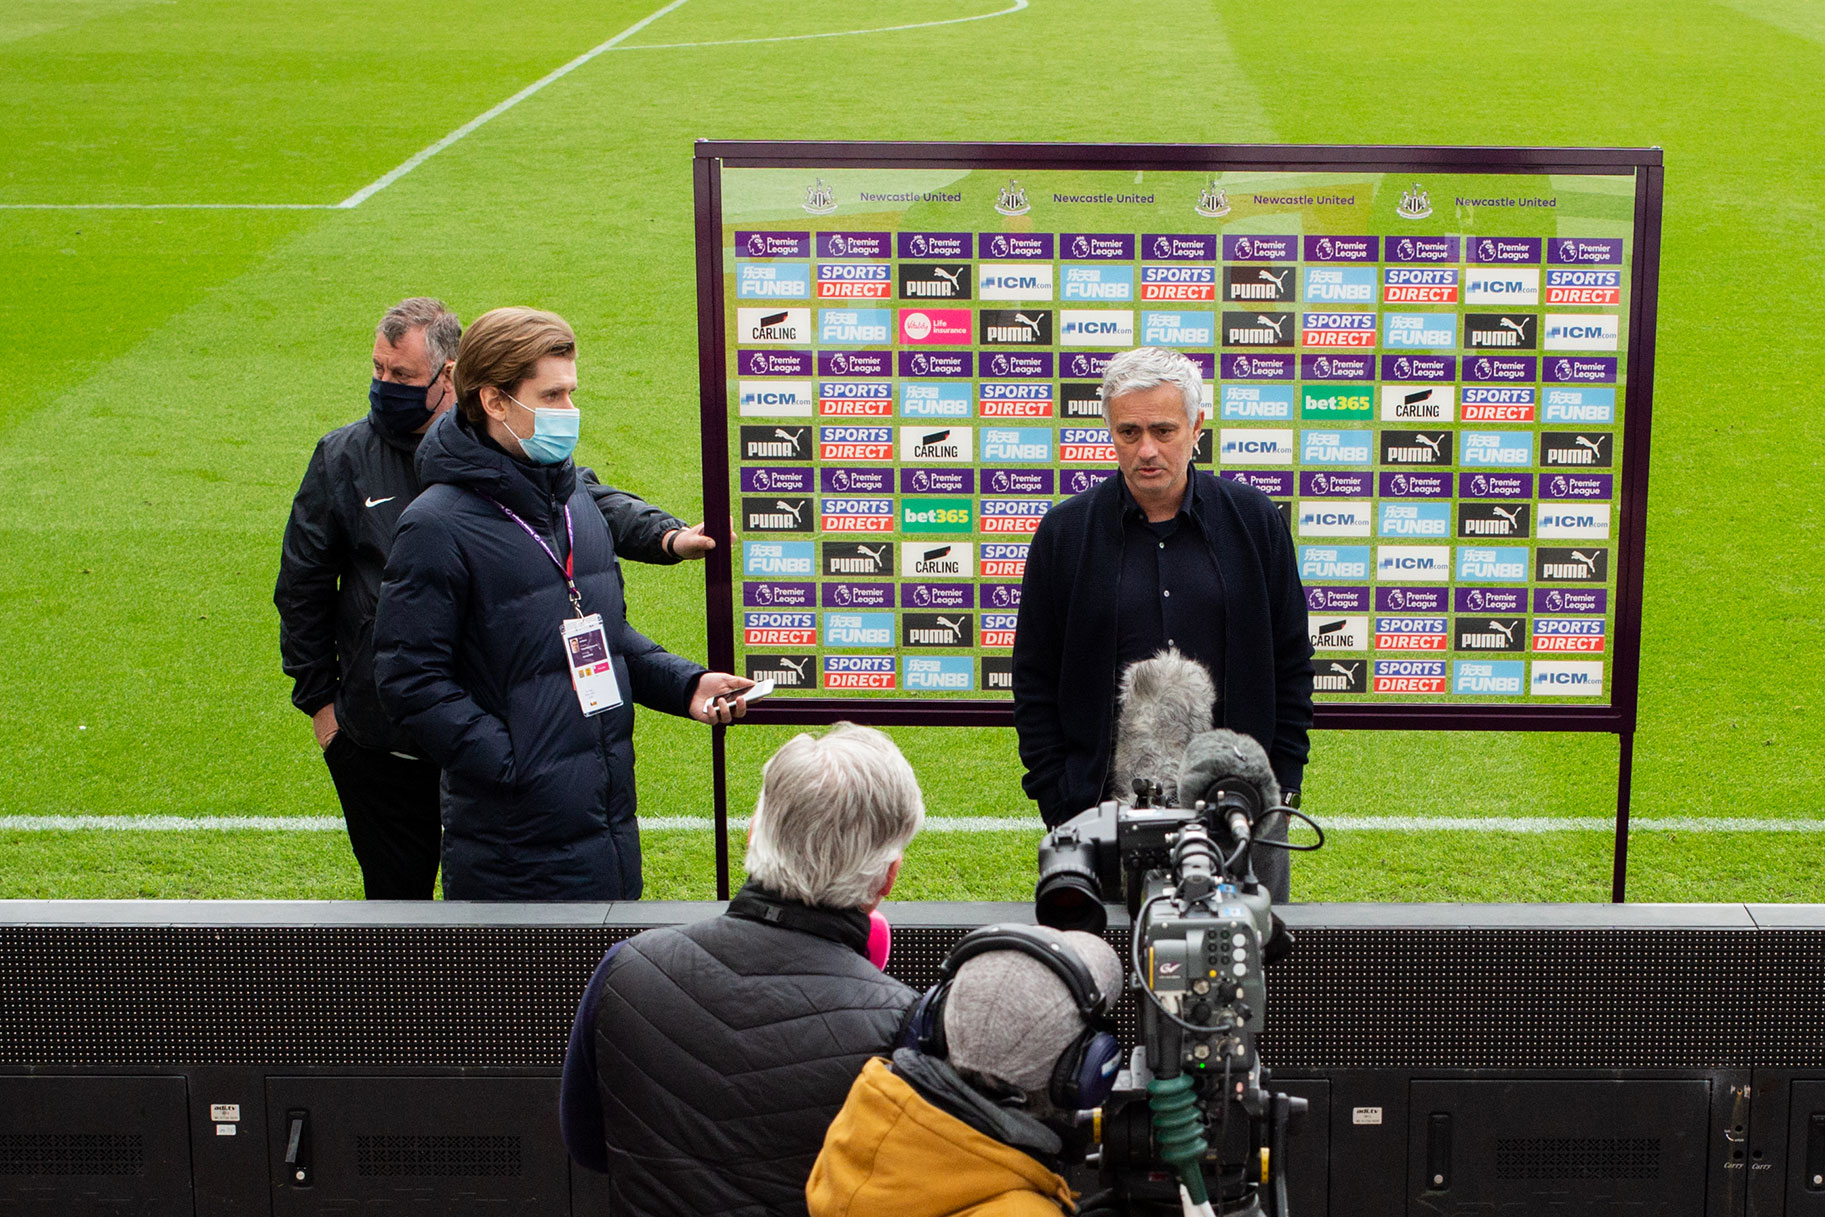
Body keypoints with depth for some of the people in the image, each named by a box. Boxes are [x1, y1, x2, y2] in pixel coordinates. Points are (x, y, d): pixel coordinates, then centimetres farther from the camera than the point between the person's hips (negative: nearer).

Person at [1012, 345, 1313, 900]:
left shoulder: (1254, 520, 5)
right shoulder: (1063, 532, 3)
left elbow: (1292, 664, 10)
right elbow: (1034, 683, 6)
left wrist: (1283, 787, 4)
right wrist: (1061, 808, 0)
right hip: (1104, 808, -1)